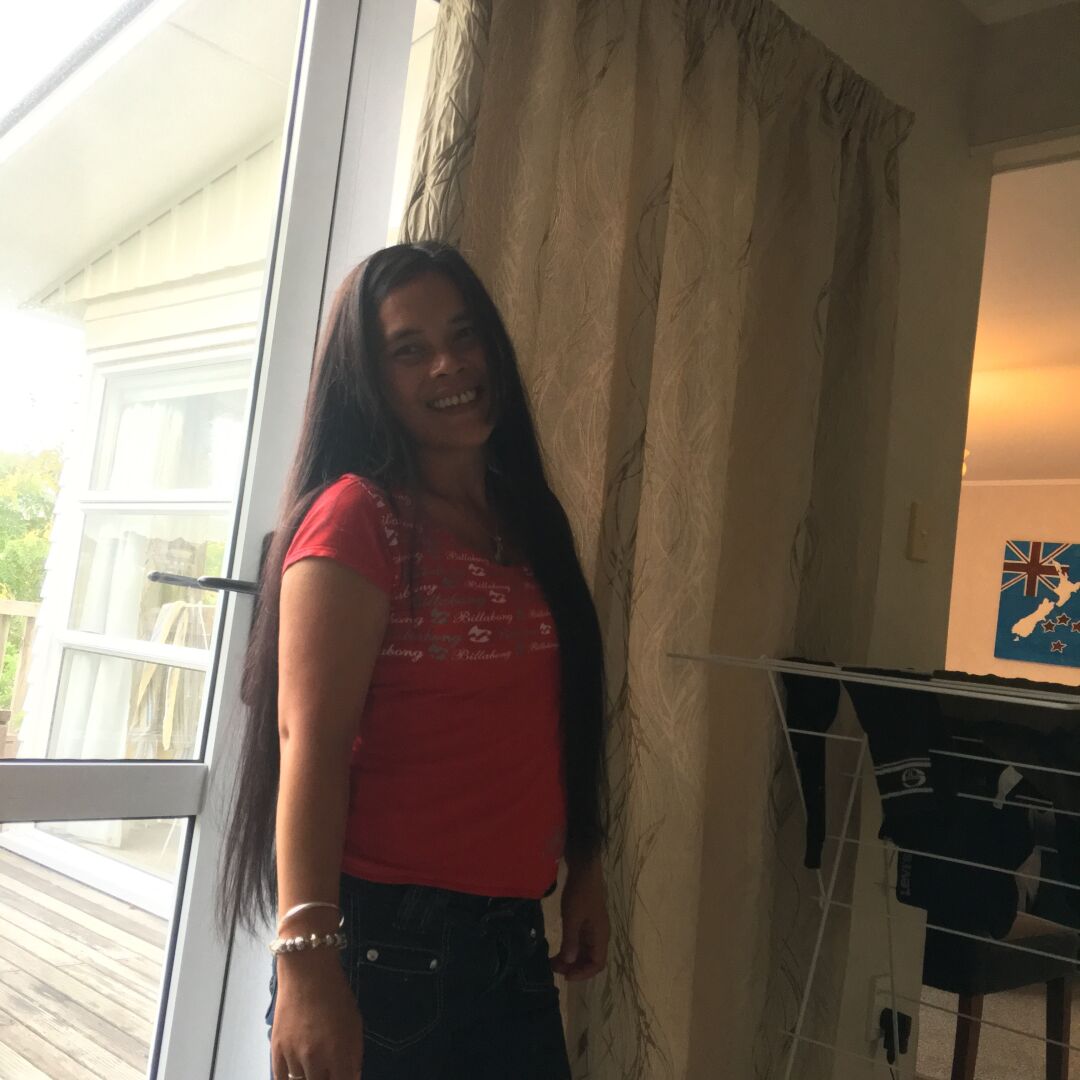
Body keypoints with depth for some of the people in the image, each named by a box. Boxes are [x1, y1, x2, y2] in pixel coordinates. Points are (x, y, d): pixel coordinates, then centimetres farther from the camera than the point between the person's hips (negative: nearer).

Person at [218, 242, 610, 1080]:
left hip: (516, 942, 7)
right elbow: (311, 745, -18)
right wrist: (306, 955, -23)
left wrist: (584, 870, 13)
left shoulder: (529, 523, 10)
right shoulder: (357, 517, -11)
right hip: (386, 939, -6)